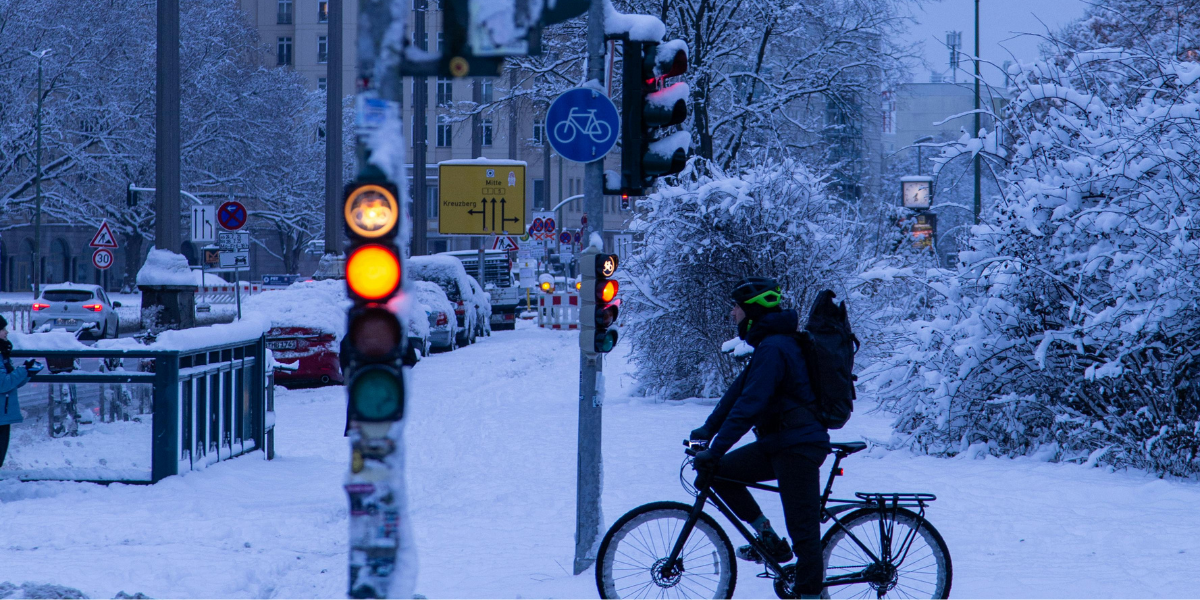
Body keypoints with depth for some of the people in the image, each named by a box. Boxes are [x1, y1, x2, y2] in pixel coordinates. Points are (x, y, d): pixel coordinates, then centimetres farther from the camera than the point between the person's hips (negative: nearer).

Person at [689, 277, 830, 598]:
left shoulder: (774, 349, -19)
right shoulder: (769, 343, 14)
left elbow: (749, 405, -24)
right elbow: (739, 390, 20)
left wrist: (715, 450, -23)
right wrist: (709, 428, 15)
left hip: (799, 447, -10)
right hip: (779, 442, 10)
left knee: (803, 527, -5)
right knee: (720, 474, 6)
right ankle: (769, 540, 11)